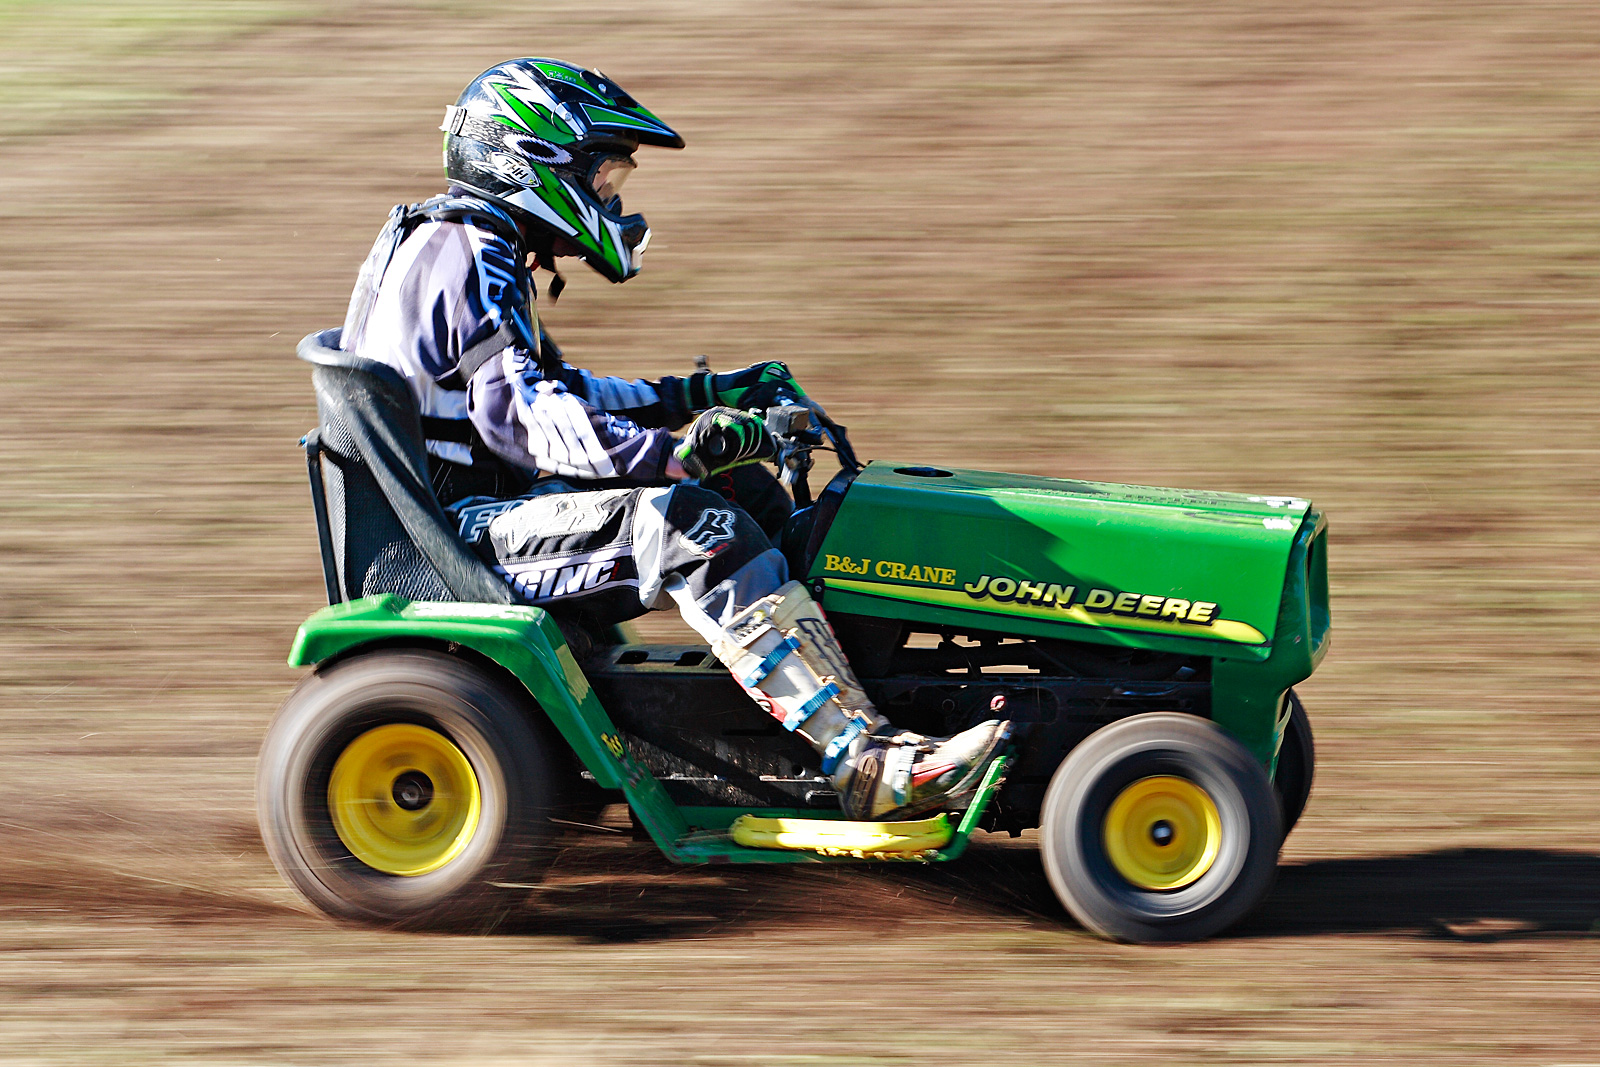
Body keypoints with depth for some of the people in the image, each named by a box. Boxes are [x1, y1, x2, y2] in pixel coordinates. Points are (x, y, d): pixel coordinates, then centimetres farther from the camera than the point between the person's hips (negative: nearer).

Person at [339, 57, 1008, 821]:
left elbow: (552, 393, 25)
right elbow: (527, 421, -28)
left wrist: (704, 396, 18)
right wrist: (684, 450, -34)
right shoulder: (469, 259, -15)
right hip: (456, 537, -11)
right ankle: (870, 765, -32)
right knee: (698, 532, -26)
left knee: (735, 493, 11)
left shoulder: (459, 248, 18)